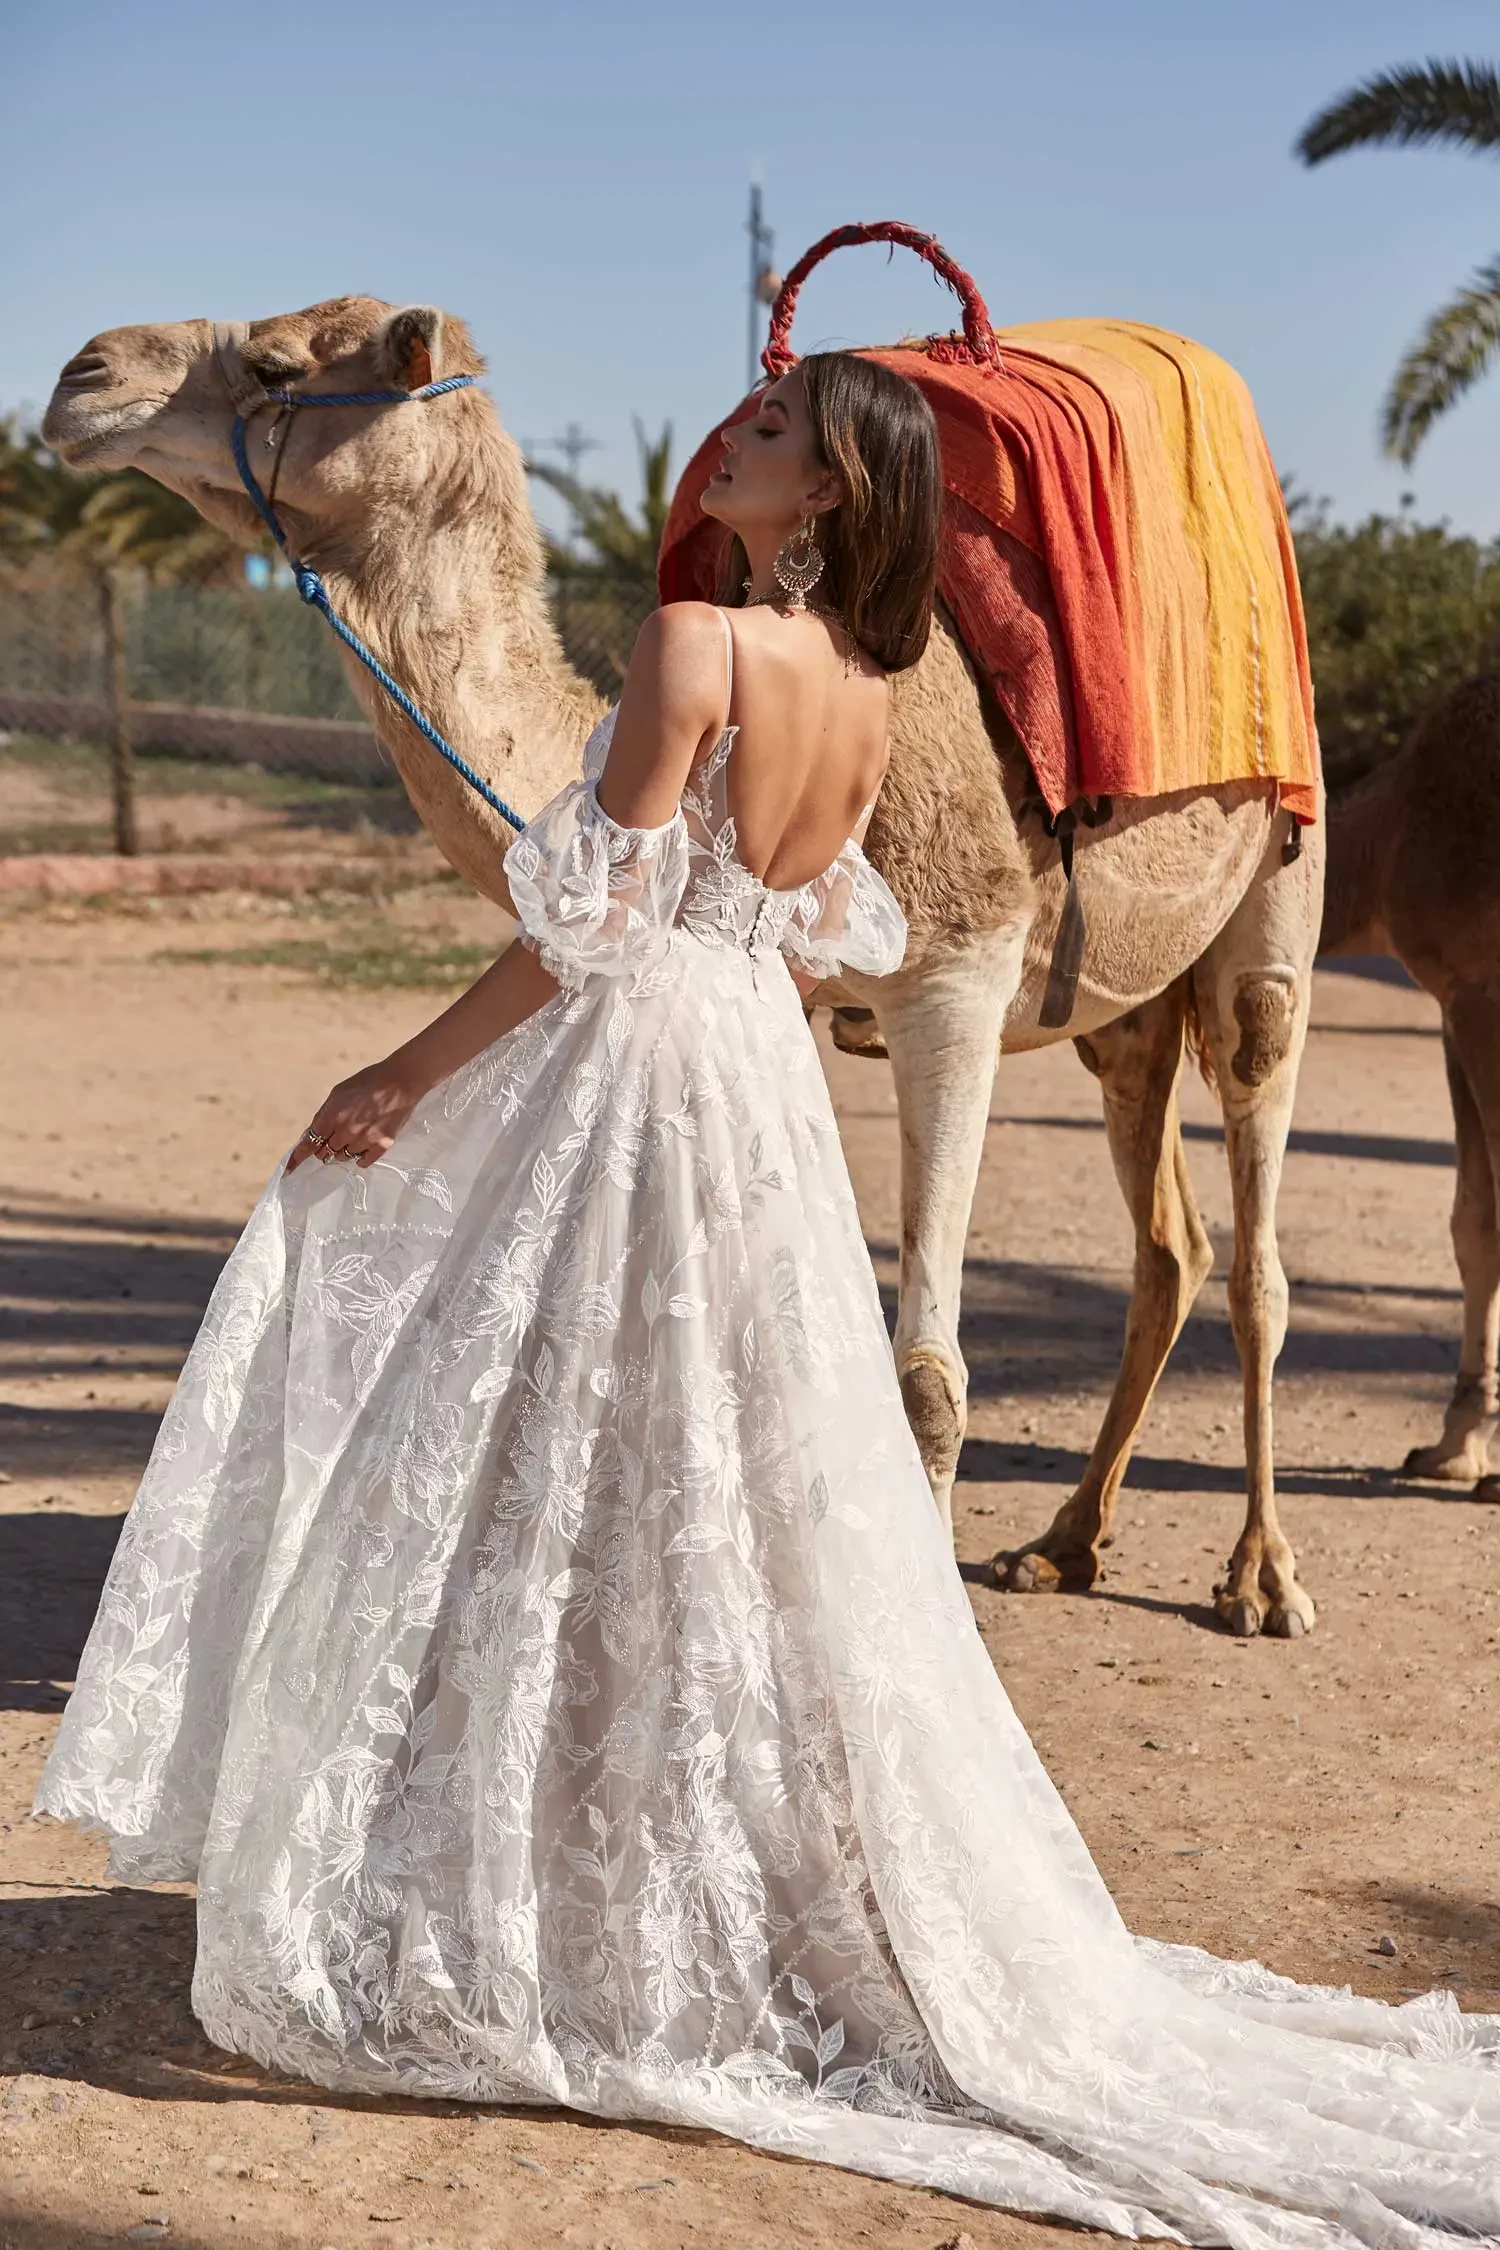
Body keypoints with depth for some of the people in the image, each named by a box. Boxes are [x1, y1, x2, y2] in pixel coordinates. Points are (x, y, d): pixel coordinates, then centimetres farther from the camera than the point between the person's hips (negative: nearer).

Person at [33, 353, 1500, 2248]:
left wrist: (410, 1075, -10)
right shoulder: (860, 689, 7)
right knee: (732, 1492, 16)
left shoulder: (695, 640, -17)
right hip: (760, 1093, 8)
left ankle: (465, 1928, 10)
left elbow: (589, 922, -18)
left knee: (554, 1483, 0)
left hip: (623, 1067, -8)